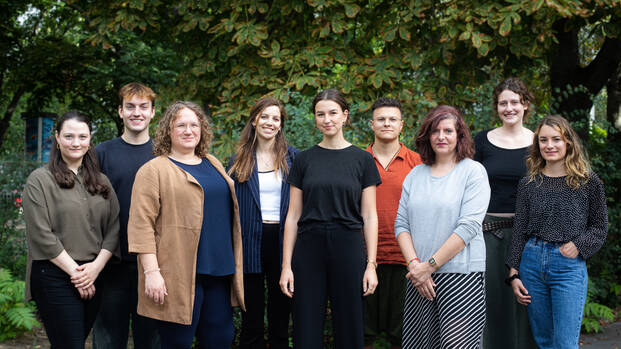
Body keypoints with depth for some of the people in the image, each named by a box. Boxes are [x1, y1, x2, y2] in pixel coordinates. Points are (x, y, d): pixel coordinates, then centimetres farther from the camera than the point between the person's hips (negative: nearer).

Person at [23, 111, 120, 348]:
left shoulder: (101, 182, 14)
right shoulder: (40, 180, -2)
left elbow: (114, 227, 7)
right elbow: (41, 235, -9)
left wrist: (96, 266, -7)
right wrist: (75, 271, -12)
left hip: (95, 276, 5)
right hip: (56, 277, -5)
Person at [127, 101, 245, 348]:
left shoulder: (213, 164, 17)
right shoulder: (153, 170, -3)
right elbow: (142, 224, -10)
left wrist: (232, 264, 20)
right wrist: (151, 271, -17)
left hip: (218, 272, 6)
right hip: (179, 276, -6)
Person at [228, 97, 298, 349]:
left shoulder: (293, 157, 6)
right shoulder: (239, 161, 7)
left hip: (282, 240, 0)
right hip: (251, 242, 0)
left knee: (280, 314, 8)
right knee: (252, 318, 5)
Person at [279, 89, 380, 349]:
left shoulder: (362, 160, 3)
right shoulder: (304, 160, 7)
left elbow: (369, 216, 3)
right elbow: (293, 215, 6)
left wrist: (371, 264, -4)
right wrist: (286, 265, 0)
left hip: (348, 249, -1)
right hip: (309, 249, 1)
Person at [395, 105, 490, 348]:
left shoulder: (473, 171, -2)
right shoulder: (415, 175, 12)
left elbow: (469, 226, -11)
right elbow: (401, 224, 9)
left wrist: (430, 265, -13)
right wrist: (414, 264, -7)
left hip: (461, 274, -4)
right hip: (419, 278, 4)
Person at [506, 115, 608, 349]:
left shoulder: (588, 182, 1)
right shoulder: (528, 184, 7)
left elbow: (600, 227, 6)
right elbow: (519, 230, 9)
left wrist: (577, 246, -11)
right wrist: (514, 274, 4)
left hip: (569, 267, -3)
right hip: (532, 262, 3)